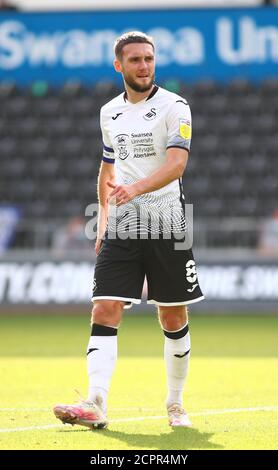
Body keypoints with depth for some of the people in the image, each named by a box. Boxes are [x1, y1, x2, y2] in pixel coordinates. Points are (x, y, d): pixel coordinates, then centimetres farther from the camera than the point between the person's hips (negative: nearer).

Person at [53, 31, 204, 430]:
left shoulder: (174, 106, -5)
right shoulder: (110, 112, 12)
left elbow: (176, 162, -19)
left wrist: (136, 188, -34)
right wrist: (103, 219, 18)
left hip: (167, 225, -4)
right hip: (121, 228, 4)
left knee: (173, 319, 4)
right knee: (105, 311, -11)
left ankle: (175, 404, 20)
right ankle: (95, 405, -19)